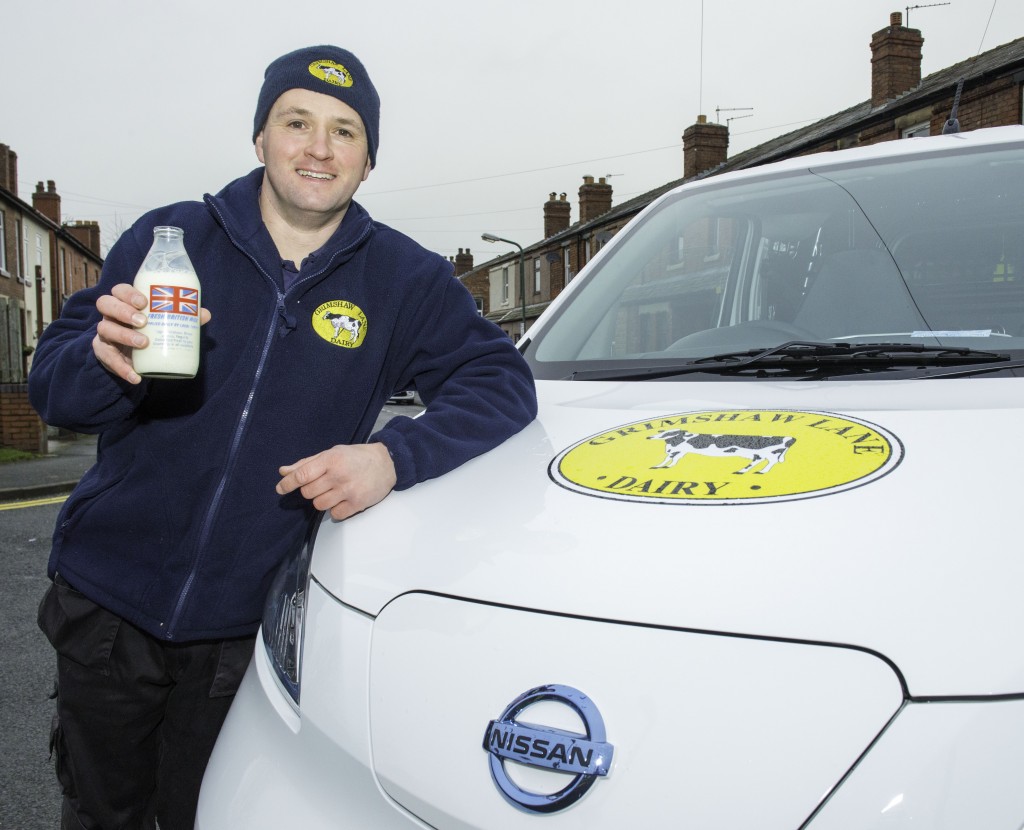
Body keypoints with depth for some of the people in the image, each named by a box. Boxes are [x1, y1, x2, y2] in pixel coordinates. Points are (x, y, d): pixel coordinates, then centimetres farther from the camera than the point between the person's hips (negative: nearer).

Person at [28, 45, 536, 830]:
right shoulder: (169, 237, -2)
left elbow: (501, 381, -10)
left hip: (244, 626, 0)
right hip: (109, 605, 1)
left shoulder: (403, 279, -2)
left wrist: (393, 456, -27)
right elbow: (51, 383, -3)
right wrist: (106, 359, -28)